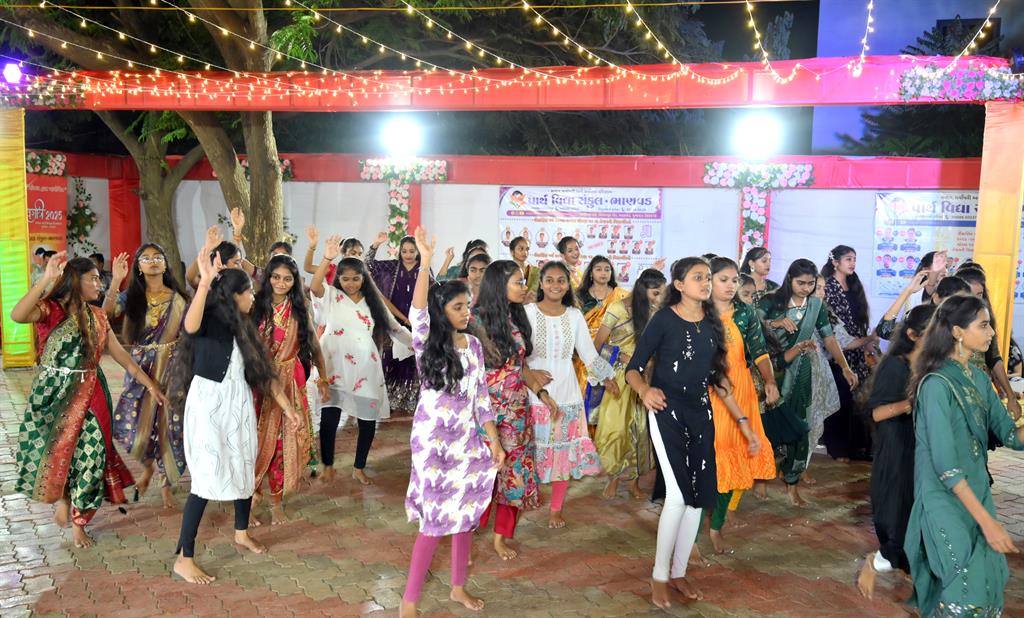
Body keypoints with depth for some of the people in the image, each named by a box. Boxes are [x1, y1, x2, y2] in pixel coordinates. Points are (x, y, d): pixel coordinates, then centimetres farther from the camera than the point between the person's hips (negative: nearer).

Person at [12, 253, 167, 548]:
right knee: (54, 450, -2)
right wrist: (46, 279, -33)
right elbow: (17, 315, -30)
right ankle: (61, 497, 32)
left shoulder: (97, 317, 10)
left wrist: (150, 384, 11)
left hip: (89, 394, 4)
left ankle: (79, 523, 18)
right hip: (54, 393, -4)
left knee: (90, 455, 3)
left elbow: (120, 354, 13)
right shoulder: (50, 310, -8)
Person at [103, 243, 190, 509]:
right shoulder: (132, 296, 3)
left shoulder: (178, 298, 1)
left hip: (171, 368, -1)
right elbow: (107, 313, -16)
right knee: (130, 425, -3)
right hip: (140, 368, 1)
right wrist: (115, 281, -25)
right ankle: (148, 465, 27)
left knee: (168, 426, 0)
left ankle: (166, 482, 19)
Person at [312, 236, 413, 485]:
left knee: (368, 419, 4)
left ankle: (359, 468, 21)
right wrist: (327, 258, -34)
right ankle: (328, 466, 21)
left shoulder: (373, 302, 9)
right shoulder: (331, 297, 1)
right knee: (329, 418, 1)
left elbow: (395, 328, 14)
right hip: (335, 367, -2)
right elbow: (314, 286, -21)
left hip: (365, 369, 3)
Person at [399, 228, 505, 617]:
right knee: (435, 518, -5)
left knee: (465, 513, 12)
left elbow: (481, 396, 10)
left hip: (467, 439, 5)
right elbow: (417, 311, -28)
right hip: (433, 439, -5)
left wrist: (494, 439, 8)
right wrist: (425, 262, -35)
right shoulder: (427, 343, -7)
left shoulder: (473, 345, 6)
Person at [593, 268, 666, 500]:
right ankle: (613, 478, 17)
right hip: (618, 378, -3)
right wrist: (622, 358, -14)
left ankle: (634, 479, 20)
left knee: (639, 428, 6)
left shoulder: (654, 311, 1)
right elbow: (598, 345, -6)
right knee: (615, 427, -1)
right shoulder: (618, 309, -10)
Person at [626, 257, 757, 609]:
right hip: (666, 412, -6)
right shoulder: (664, 319, -9)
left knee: (699, 496, 5)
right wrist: (645, 390, -35)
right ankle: (658, 576, 4)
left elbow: (717, 378, 13)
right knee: (678, 494, -14)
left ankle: (678, 572, 22)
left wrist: (743, 422, 12)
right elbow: (633, 369, -12)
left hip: (701, 415, 6)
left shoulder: (712, 324, 7)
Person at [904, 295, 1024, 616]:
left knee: (987, 581, 13)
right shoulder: (937, 384, -21)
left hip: (976, 491, 8)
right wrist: (987, 520, -24)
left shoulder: (979, 378, 6)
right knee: (966, 592, -2)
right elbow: (945, 465, -23)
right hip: (946, 499, -8)